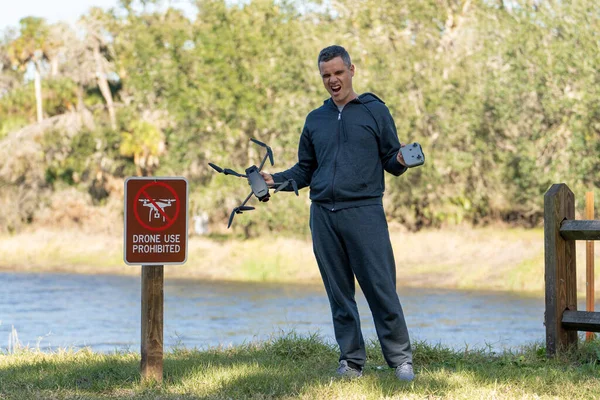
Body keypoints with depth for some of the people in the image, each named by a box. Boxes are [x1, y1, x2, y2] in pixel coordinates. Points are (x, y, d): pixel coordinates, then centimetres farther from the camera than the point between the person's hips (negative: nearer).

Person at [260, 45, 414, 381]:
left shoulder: (376, 112, 6)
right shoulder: (315, 120, 18)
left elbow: (391, 161, 5)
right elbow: (305, 171, 23)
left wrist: (401, 161, -18)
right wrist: (273, 180, 7)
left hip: (364, 212, -4)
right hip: (323, 215, 4)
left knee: (381, 288, -8)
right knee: (339, 294, 6)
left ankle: (400, 358, -1)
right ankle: (352, 361, 12)